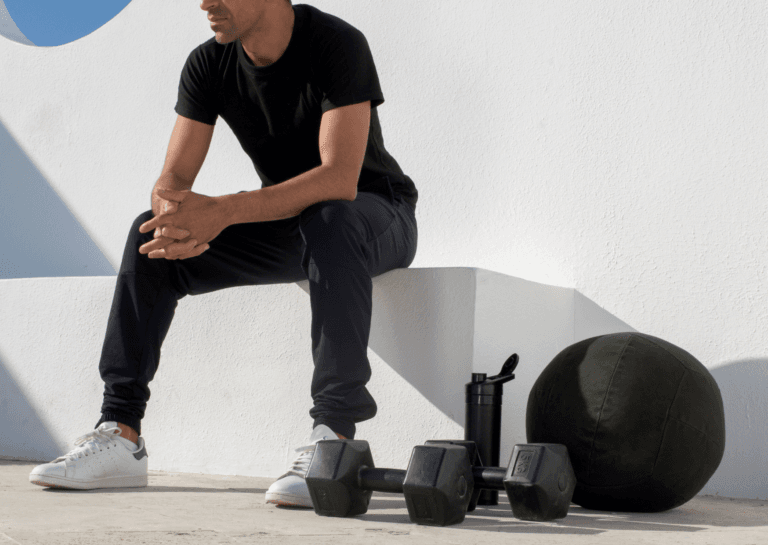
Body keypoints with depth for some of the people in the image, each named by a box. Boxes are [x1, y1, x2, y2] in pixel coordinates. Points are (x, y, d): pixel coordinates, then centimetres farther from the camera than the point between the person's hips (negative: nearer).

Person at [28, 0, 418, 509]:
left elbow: (340, 179, -35)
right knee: (149, 235, -13)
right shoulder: (208, 64, -7)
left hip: (379, 214, -5)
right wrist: (175, 218, -36)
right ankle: (121, 436, -15)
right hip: (286, 226, 5)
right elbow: (172, 180, -10)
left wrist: (224, 211, -45)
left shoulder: (338, 44, -24)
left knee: (329, 225, -40)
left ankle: (333, 438, -41)